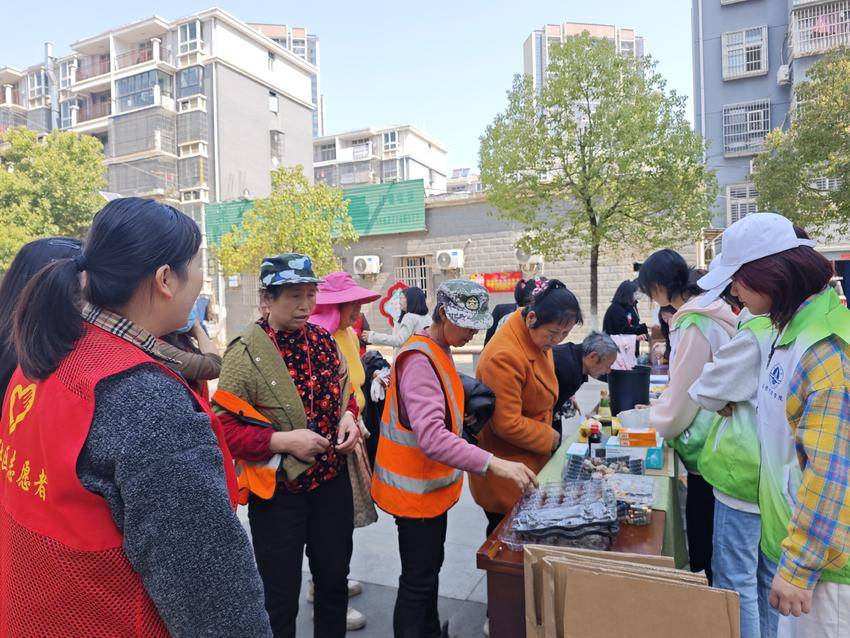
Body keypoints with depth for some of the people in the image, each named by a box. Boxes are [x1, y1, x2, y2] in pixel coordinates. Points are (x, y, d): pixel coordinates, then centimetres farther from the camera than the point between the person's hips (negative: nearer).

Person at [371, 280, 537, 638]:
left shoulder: (438, 351, 5)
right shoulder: (419, 361, -26)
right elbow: (431, 438, -37)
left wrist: (461, 416, 1)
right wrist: (493, 464, -41)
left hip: (432, 484, 10)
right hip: (416, 488, -10)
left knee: (430, 567, 24)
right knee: (418, 581, 5)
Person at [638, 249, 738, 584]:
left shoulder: (693, 324, -21)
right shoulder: (712, 312, 9)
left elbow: (681, 399, -17)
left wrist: (656, 420, 0)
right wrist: (664, 407, 13)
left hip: (706, 451, -9)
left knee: (704, 548, 6)